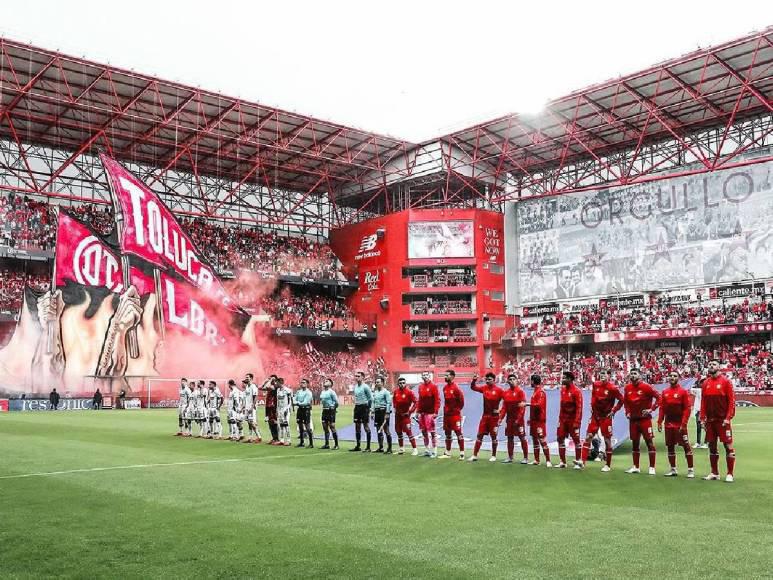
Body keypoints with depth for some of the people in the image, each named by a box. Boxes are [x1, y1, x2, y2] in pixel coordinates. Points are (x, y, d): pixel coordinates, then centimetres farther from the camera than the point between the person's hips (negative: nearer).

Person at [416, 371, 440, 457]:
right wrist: (419, 411, 15)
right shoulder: (420, 386, 13)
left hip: (430, 413, -7)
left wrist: (435, 412, -16)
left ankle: (434, 451, -1)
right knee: (424, 431, 11)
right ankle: (427, 450, 20)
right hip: (422, 413, 7)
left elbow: (437, 400, -10)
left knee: (432, 432, -6)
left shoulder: (433, 386, -6)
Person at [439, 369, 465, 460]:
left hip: (455, 415, -8)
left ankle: (462, 453, -2)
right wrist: (445, 410, 11)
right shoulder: (445, 388, 10)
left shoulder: (456, 388, -14)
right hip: (446, 414, 8)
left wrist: (457, 410, -4)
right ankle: (447, 453, 22)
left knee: (458, 433, -5)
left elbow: (461, 401, -11)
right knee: (447, 433, 13)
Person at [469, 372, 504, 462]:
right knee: (480, 435, 4)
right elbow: (473, 387, 11)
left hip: (494, 416, -4)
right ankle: (474, 455, 8)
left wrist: (500, 410, -9)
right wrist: (474, 380, -6)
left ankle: (493, 456, 18)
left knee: (493, 436, 5)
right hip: (485, 416, 4)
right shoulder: (484, 388, 4)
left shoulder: (499, 390, -10)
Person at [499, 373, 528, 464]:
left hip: (518, 419, -6)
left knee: (522, 438, -3)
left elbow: (523, 406, -13)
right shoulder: (506, 392, 10)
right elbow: (504, 407, 13)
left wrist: (518, 418, -18)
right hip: (509, 418, 6)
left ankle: (526, 458, 4)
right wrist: (501, 418, 4)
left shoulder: (520, 391, -9)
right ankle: (510, 457, 20)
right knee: (510, 437, 11)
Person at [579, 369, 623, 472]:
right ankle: (583, 461, -2)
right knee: (588, 437, -1)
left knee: (607, 440, 2)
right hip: (595, 415, 5)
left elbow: (621, 400, -5)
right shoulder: (595, 385, 1)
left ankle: (608, 465, 12)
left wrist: (613, 411, -6)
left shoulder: (612, 388, -14)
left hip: (606, 417, -5)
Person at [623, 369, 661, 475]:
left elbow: (658, 397, -11)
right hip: (633, 419, 6)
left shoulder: (646, 387, -12)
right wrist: (627, 412, 10)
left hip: (645, 419, -6)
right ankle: (635, 467, 19)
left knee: (649, 442, -3)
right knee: (634, 443, 10)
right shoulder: (627, 388, 5)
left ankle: (652, 467, 2)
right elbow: (625, 401, 21)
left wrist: (651, 409, -14)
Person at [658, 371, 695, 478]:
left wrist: (683, 424, -15)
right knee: (670, 446, 10)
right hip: (669, 424, 5)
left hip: (680, 424, -5)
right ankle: (673, 469, 19)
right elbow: (662, 408, 11)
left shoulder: (683, 392, -6)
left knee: (686, 446, -3)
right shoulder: (665, 392, 9)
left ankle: (690, 469, 3)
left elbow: (687, 409, -9)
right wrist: (660, 422, 4)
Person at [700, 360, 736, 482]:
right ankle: (714, 473, 18)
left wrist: (728, 418, -14)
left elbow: (731, 401, -8)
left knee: (728, 446, -3)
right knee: (712, 446, 10)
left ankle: (730, 474, 2)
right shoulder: (706, 383, 10)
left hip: (723, 420, -5)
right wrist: (702, 417, 5)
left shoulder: (725, 381, -5)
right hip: (710, 420, 5)